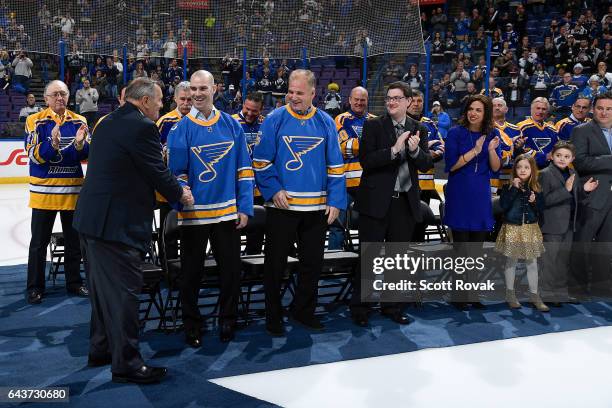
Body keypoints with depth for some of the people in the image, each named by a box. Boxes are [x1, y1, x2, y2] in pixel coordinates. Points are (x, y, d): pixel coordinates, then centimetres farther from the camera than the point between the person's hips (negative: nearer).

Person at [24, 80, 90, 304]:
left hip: (73, 189, 3)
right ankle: (35, 287, 14)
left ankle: (74, 282, 25)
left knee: (74, 239, 12)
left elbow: (86, 155, 1)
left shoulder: (79, 121, 5)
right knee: (39, 241, 4)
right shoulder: (35, 121, -4)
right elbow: (34, 155, -12)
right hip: (44, 189, -3)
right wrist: (52, 144, -29)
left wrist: (80, 143, -19)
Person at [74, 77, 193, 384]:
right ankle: (126, 363, 8)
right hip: (117, 222, -10)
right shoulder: (143, 126, -14)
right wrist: (180, 194, 8)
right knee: (123, 291, -1)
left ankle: (100, 349, 32)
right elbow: (158, 173, -12)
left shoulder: (106, 123, 14)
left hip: (91, 218, 10)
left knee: (103, 287, 19)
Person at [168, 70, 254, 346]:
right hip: (193, 214, -2)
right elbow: (177, 171, -4)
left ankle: (227, 321, 28)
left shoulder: (232, 125, 2)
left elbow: (243, 169, 3)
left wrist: (244, 208, -2)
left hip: (228, 213, 2)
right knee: (191, 273, 9)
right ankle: (192, 325, 25)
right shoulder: (181, 129, -4)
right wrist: (182, 199, -19)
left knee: (231, 270, 10)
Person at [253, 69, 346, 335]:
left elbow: (335, 166, 5)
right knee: (275, 263, 6)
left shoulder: (326, 123, 4)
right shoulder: (274, 120, -3)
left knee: (313, 263, 12)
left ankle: (303, 311, 30)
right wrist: (273, 191, -15)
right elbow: (261, 161, -3)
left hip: (317, 207, 3)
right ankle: (273, 317, 20)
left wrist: (335, 202, -2)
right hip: (281, 205, -2)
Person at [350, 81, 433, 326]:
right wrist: (394, 150, -23)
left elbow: (427, 165, 2)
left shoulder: (419, 129, 8)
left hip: (406, 202, 4)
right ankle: (359, 307, 14)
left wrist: (415, 150, -17)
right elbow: (365, 160, -13)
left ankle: (392, 306, 26)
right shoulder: (373, 126, -3)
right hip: (376, 201, -4)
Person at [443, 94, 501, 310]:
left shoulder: (492, 134, 5)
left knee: (477, 248, 8)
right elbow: (451, 165, -11)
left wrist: (491, 149, -16)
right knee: (461, 248, 1)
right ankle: (459, 295, 11)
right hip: (459, 195, -3)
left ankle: (472, 294, 18)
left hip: (481, 195, 4)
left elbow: (496, 167, 2)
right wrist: (474, 150, -18)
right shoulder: (455, 133, -5)